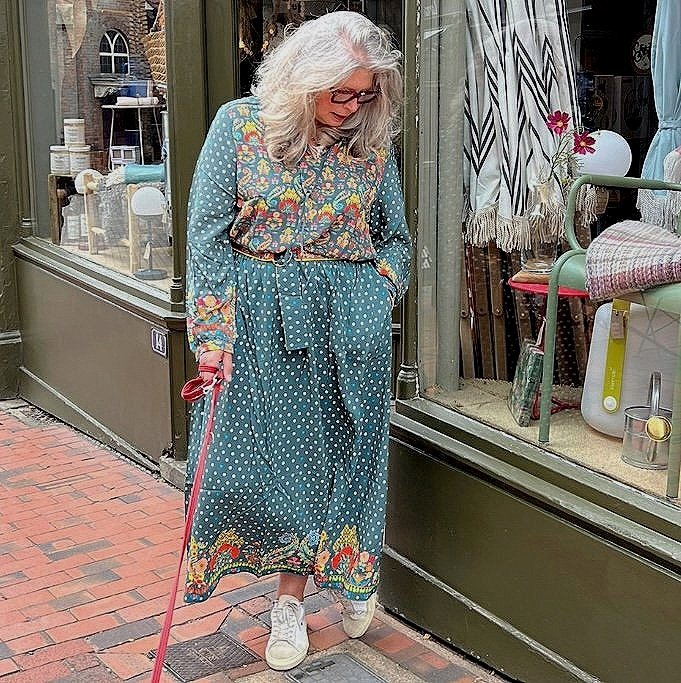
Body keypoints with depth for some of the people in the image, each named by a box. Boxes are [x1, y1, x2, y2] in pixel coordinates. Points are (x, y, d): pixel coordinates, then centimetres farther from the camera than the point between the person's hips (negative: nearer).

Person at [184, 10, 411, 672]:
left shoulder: (372, 143, 4)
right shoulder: (240, 123, -3)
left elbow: (395, 239, 14)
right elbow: (208, 233, -5)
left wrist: (375, 299, -3)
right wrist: (214, 332, -11)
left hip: (348, 322, 2)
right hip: (259, 318, -1)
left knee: (333, 451, 6)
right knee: (266, 447, 4)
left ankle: (320, 584, 27)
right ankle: (290, 601, 22)